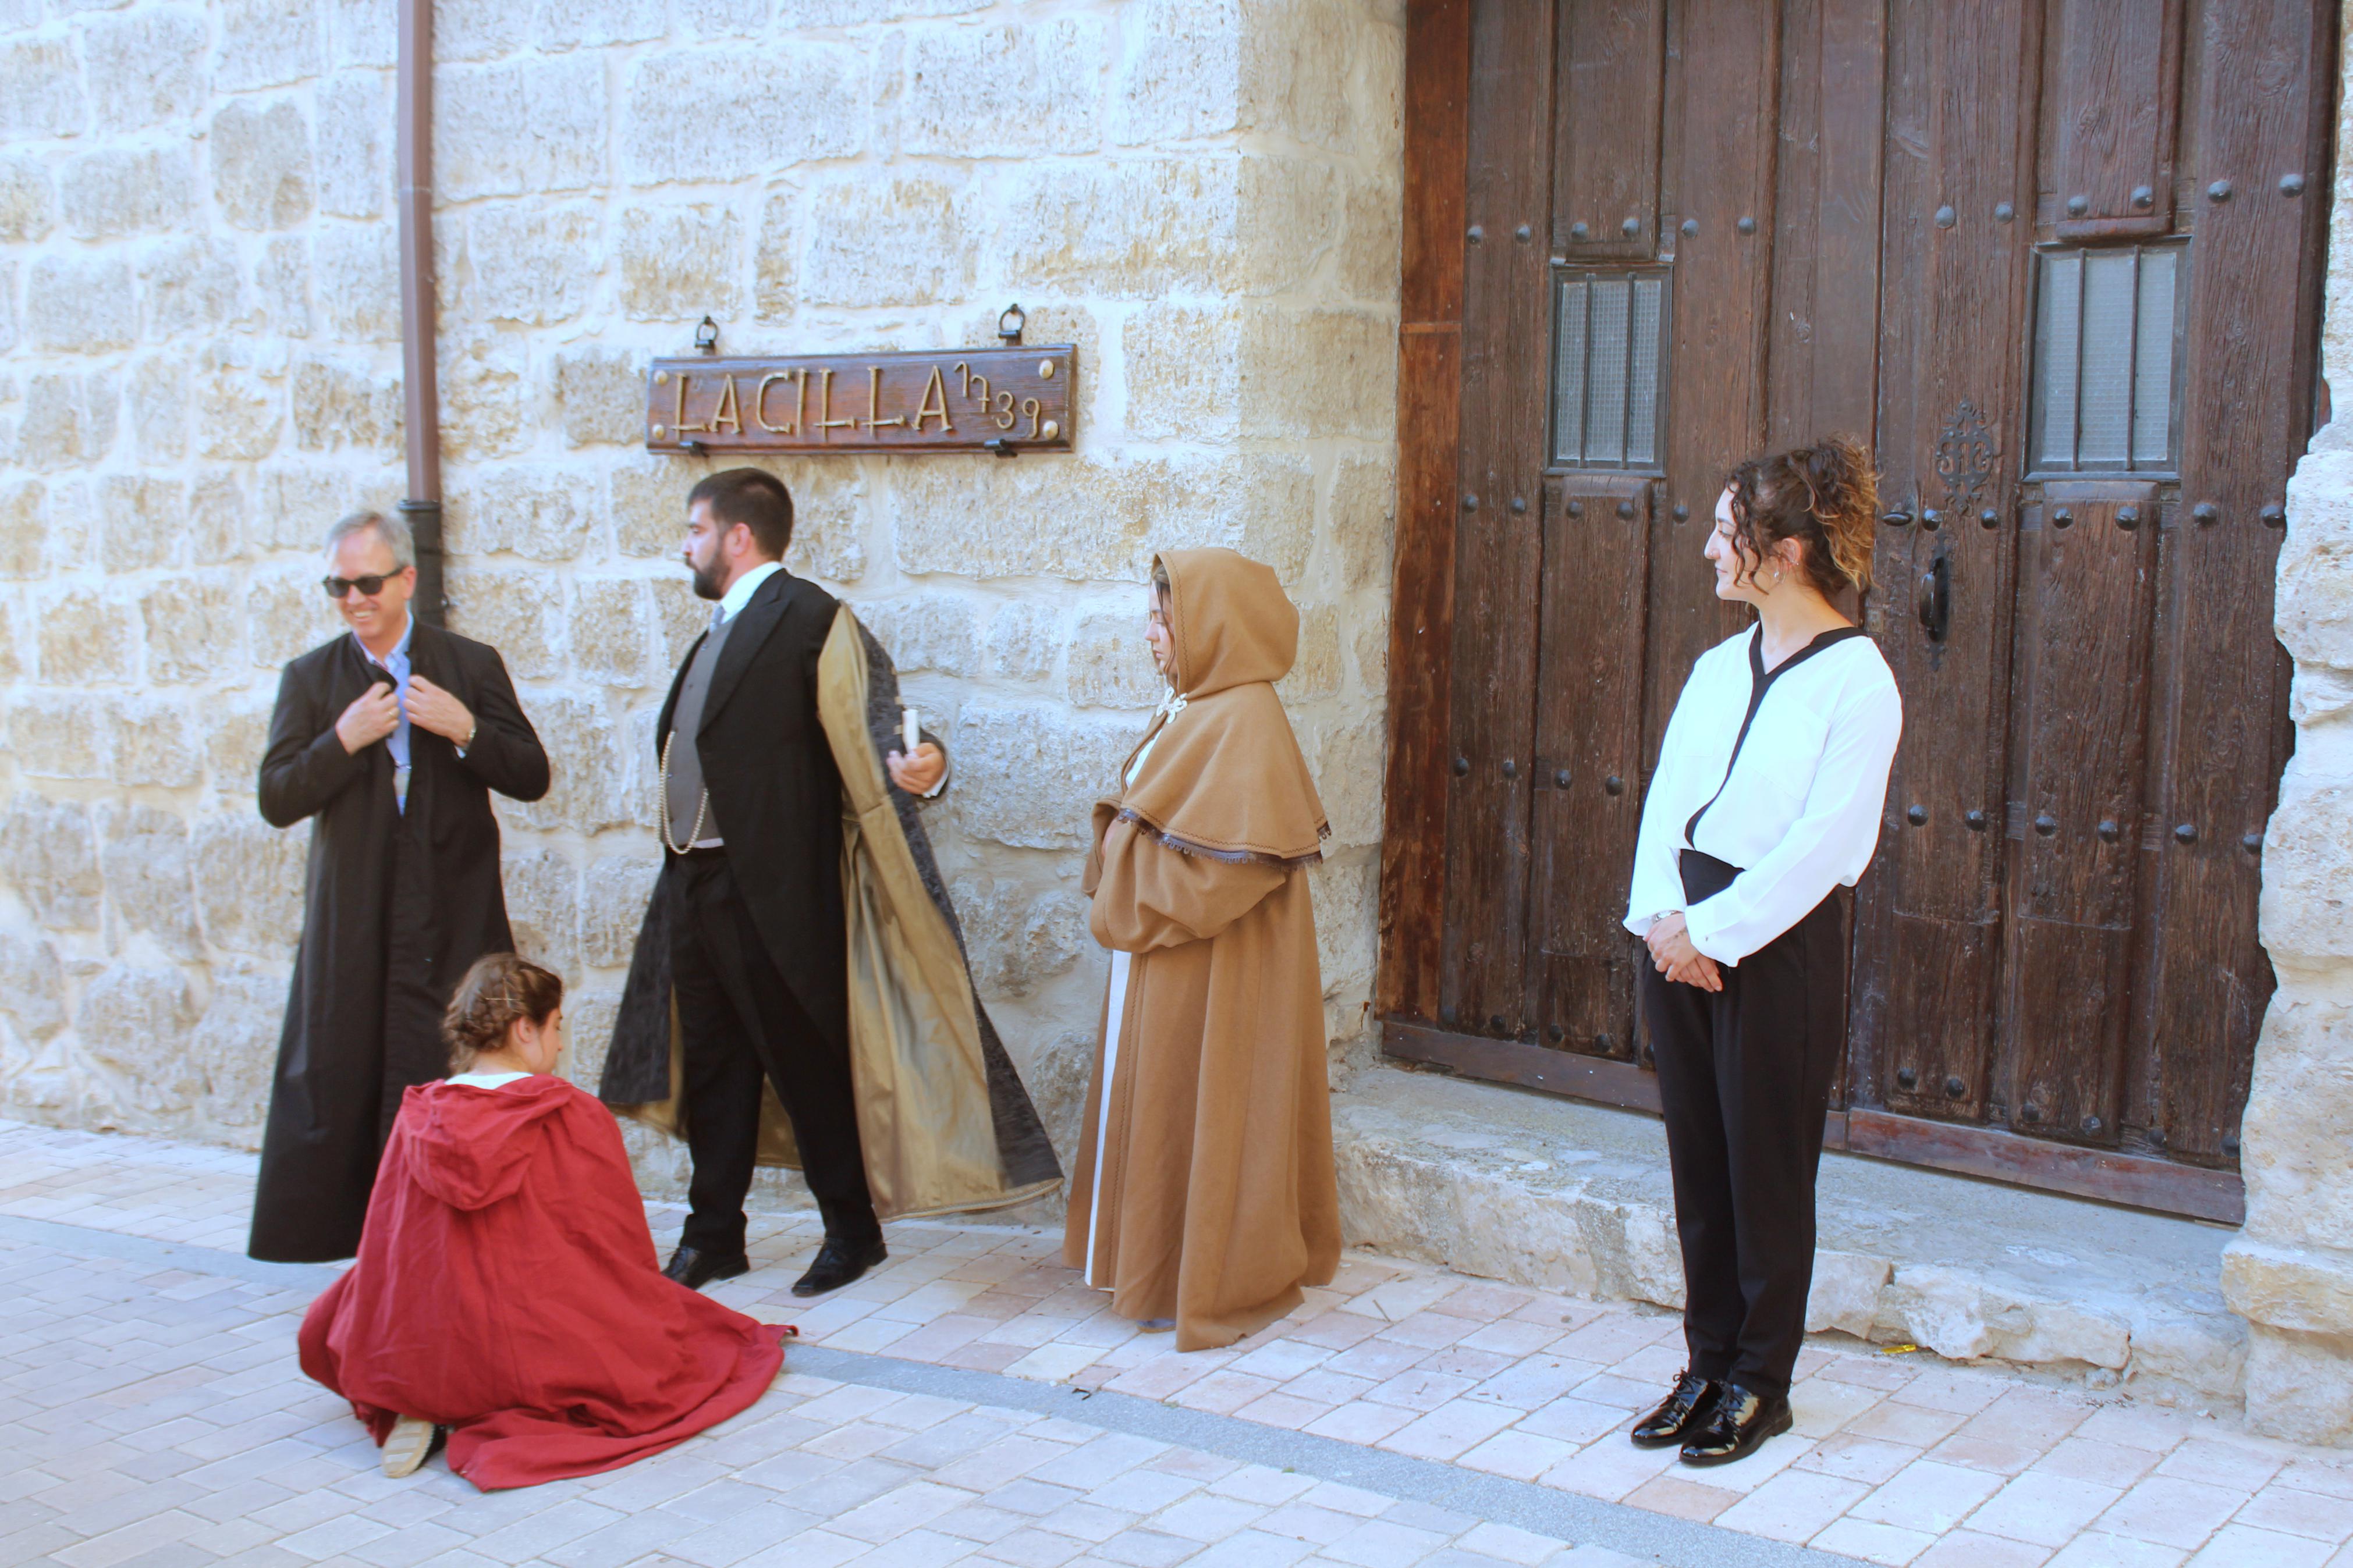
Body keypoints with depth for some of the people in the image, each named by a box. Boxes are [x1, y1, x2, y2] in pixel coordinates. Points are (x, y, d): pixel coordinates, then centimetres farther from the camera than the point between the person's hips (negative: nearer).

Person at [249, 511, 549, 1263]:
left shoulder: (473, 665, 5)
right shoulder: (309, 679, 8)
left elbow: (531, 778, 1)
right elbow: (276, 801, 0)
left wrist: (465, 730, -16)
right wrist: (345, 739, -15)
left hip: (454, 918, -1)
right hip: (352, 920, 1)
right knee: (334, 1076, 1)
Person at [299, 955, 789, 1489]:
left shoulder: (417, 1119, 0)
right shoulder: (577, 1118, -9)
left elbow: (383, 1251, 9)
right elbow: (624, 1249, -1)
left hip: (414, 1359, 4)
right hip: (541, 1360, -4)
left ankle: (423, 1414, 2)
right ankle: (523, 1424, -5)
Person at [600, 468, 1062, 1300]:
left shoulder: (812, 620, -11)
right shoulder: (721, 631, 16)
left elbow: (873, 721, -19)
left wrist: (917, 762, -38)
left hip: (773, 889, -9)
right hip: (696, 883, 9)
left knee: (809, 1061, 3)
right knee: (712, 1062, 15)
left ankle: (853, 1230, 19)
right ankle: (713, 1237, 26)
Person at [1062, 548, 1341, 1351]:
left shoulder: (1243, 725, -20)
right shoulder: (1192, 709, 9)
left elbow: (1234, 862, -25)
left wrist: (1135, 900, -15)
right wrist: (1119, 843, 0)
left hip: (1214, 972, -9)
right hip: (1166, 962, 9)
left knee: (1201, 1108, 1)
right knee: (1163, 1103, 17)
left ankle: (1215, 1284, 15)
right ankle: (1163, 1257, 30)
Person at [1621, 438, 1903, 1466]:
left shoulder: (1856, 680, -11)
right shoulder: (1718, 666, 11)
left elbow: (1822, 844, -16)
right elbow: (1667, 795, 7)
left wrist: (1711, 930, -16)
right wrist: (1662, 914, -8)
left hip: (1779, 944, -6)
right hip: (1684, 935, 7)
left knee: (1767, 1170, 4)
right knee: (1698, 1161, 12)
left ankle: (1760, 1385, 19)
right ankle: (1709, 1366, 25)